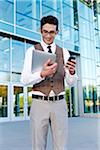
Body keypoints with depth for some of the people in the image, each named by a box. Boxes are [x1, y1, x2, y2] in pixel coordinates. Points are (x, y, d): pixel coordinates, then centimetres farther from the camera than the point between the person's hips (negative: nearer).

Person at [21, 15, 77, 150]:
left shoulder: (64, 52, 8)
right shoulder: (32, 51, 1)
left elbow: (70, 82, 3)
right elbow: (25, 80, -9)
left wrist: (72, 71, -21)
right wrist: (42, 74, -29)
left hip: (59, 105, 2)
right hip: (39, 105, -2)